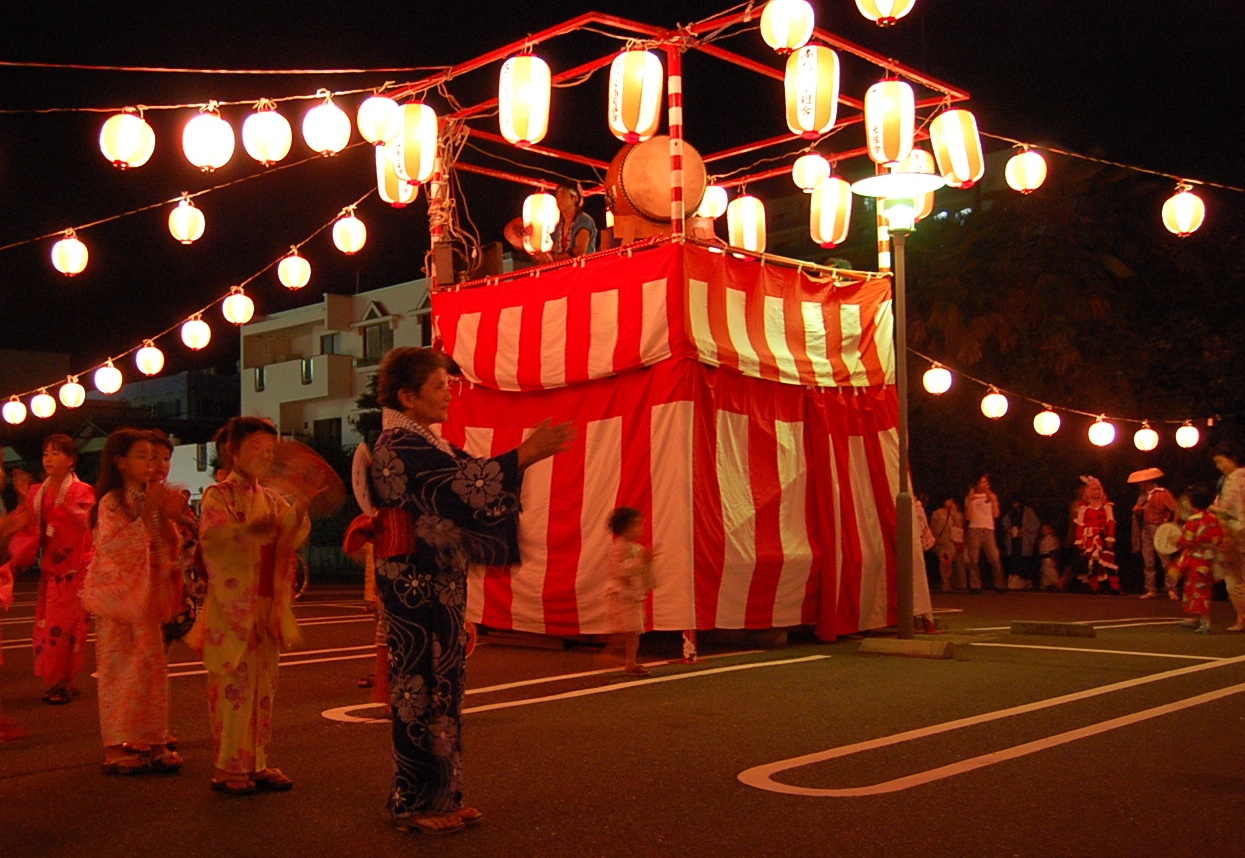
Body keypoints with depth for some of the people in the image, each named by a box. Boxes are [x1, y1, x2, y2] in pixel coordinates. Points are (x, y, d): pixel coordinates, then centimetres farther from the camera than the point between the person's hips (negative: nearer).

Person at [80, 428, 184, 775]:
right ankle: (114, 746, 7)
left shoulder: (150, 500, 11)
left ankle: (152, 741, 12)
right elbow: (115, 548, -22)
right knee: (118, 668, -1)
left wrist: (168, 513, -8)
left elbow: (169, 546, 8)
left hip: (146, 596, 6)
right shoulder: (111, 502, -9)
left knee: (150, 665, 6)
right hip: (117, 593, -6)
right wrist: (146, 514, -26)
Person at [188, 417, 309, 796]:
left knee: (264, 688, 9)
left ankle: (257, 763, 17)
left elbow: (291, 538, 0)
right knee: (233, 687, -4)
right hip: (231, 606, -6)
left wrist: (303, 509, -18)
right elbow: (211, 537, -21)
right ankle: (229, 768, 5)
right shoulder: (217, 495, -3)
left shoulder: (272, 500, 15)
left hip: (267, 607, 6)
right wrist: (251, 531, -36)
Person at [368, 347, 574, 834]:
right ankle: (415, 803, 8)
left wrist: (526, 454, 3)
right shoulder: (401, 445, -14)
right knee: (422, 684, -3)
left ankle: (439, 796, 20)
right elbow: (463, 485, -23)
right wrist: (524, 456, -22)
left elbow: (466, 479, 12)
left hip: (437, 583, 10)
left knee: (440, 682, 12)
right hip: (417, 583, -10)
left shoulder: (423, 443, 17)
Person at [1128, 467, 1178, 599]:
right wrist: (1137, 510, -3)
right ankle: (1151, 590, 9)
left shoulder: (1163, 494, -6)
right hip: (1146, 530, 7)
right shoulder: (1142, 496, 14)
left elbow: (1176, 509, -11)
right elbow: (1138, 513, 20)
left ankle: (1171, 589, -5)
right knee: (1149, 562, 6)